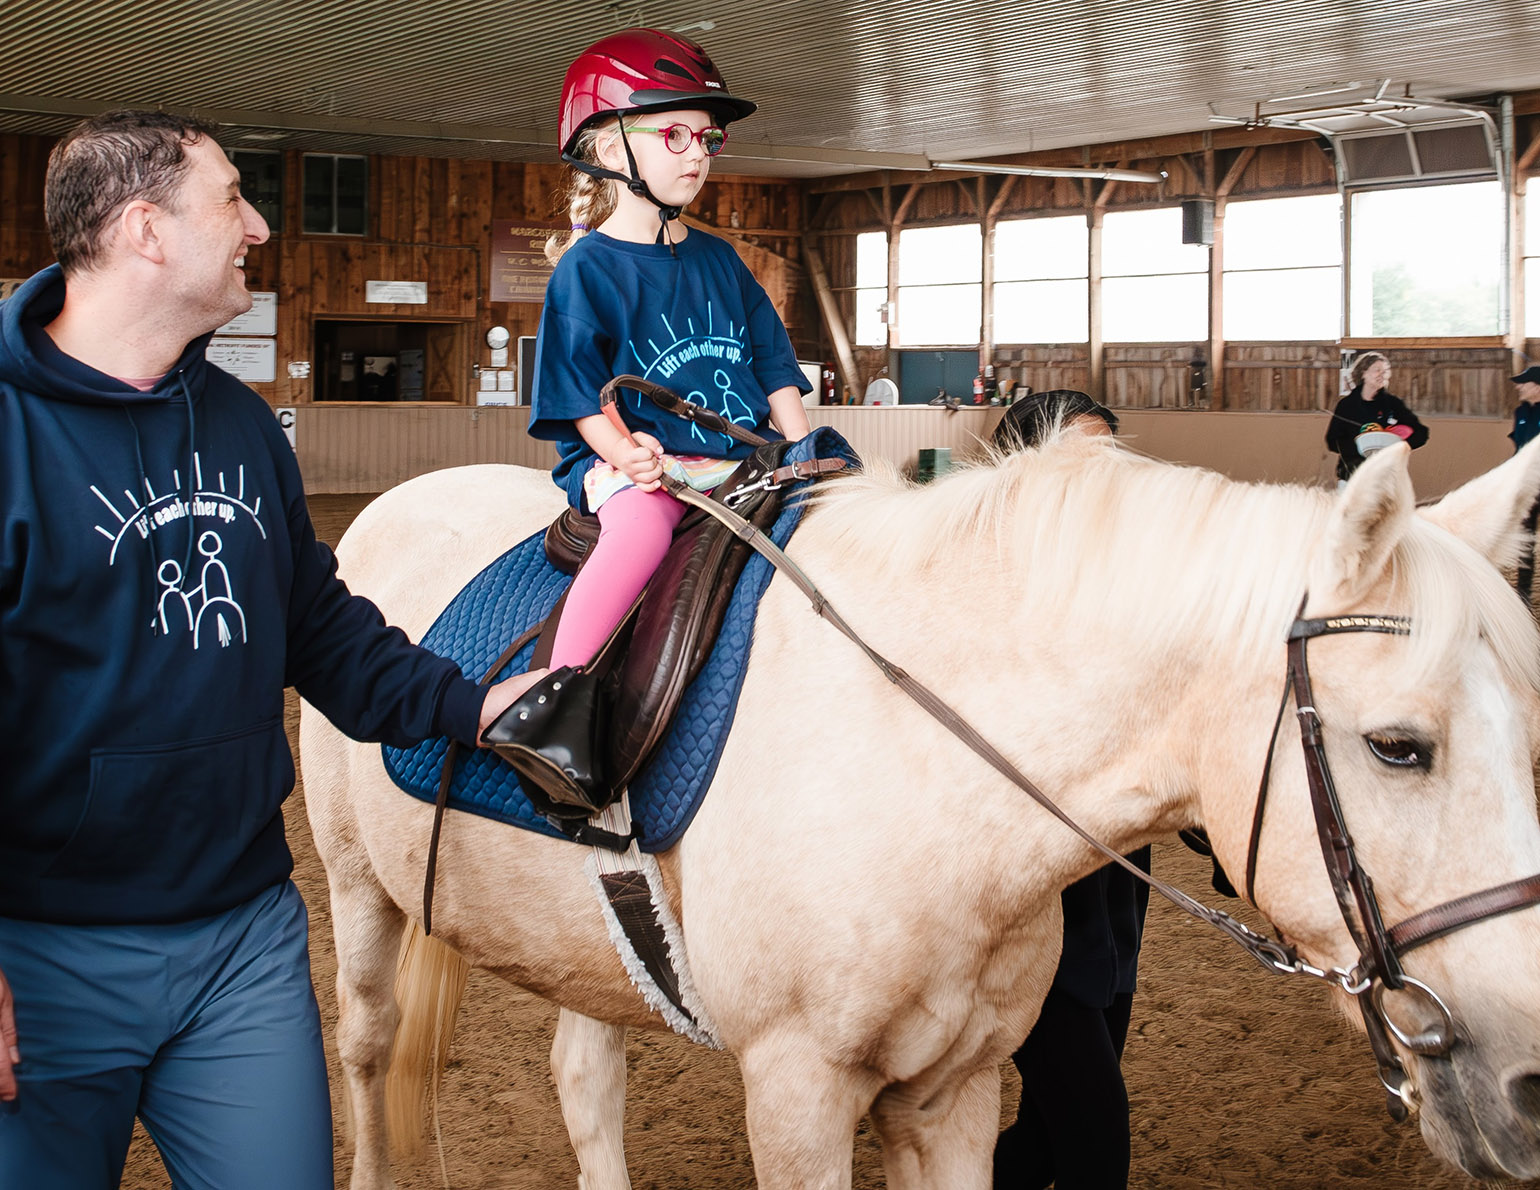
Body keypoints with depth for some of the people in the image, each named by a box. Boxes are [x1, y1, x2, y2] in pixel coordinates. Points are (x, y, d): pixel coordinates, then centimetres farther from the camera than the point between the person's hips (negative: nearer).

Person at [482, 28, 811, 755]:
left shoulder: (717, 260, 18)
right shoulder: (588, 268, 0)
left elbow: (772, 365, 19)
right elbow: (578, 392, -6)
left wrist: (802, 452, 5)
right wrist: (624, 452, -24)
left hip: (740, 459, 6)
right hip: (638, 461, -6)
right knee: (643, 525, -37)